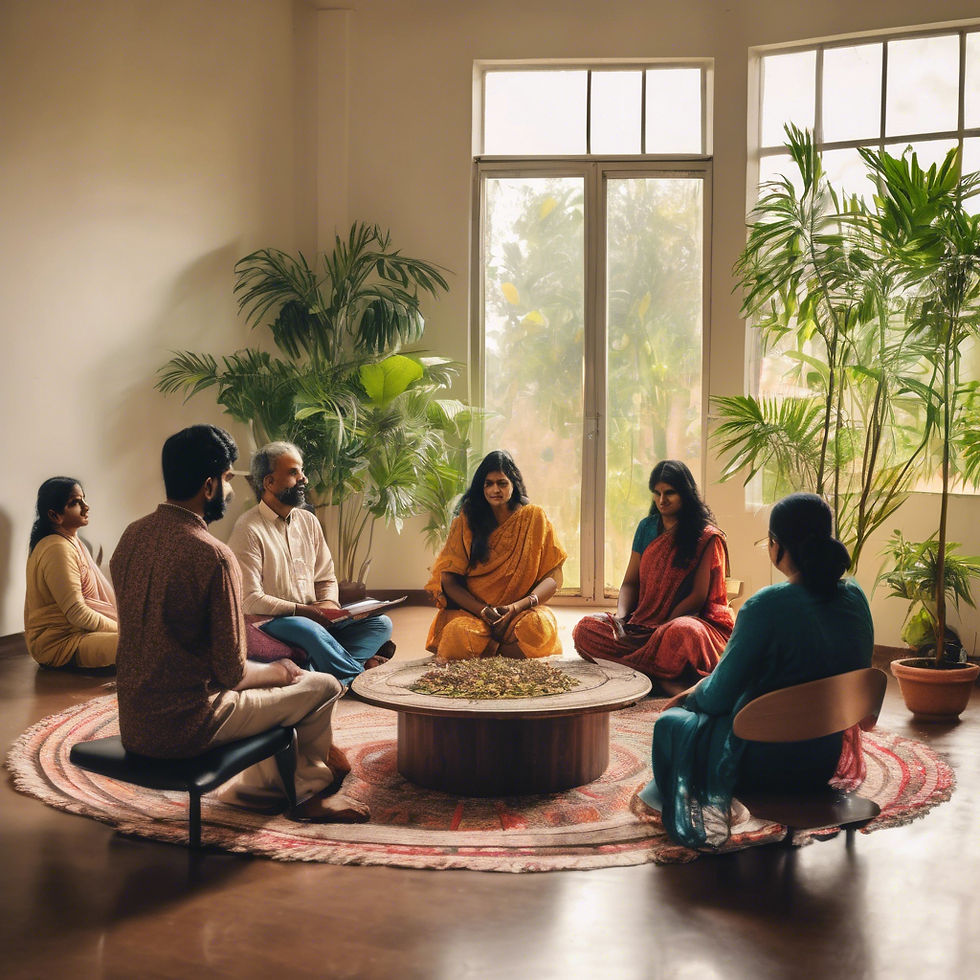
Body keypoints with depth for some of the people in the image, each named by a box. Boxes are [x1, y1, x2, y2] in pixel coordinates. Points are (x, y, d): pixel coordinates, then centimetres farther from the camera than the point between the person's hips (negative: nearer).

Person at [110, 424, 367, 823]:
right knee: (322, 686, 8)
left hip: (133, 722, 8)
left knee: (272, 680, 27)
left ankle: (261, 784, 30)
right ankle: (310, 791, 28)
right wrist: (279, 671, 4)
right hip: (185, 726, -8)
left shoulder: (133, 534, 2)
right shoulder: (212, 555, -23)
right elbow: (231, 672, -19)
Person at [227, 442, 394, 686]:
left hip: (315, 618, 7)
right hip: (269, 623, -7)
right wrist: (302, 610, -19)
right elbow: (249, 599, -16)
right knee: (309, 631, -39)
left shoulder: (308, 521, 13)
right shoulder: (248, 530, -9)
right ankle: (360, 670, -17)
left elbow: (326, 578, 18)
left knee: (381, 623, -10)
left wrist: (329, 604, -5)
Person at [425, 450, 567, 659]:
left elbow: (553, 577, 0)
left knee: (540, 626, -34)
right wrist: (483, 611, -17)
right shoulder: (466, 522, 6)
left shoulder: (534, 518, 5)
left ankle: (485, 651, -10)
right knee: (458, 633, -34)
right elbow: (449, 580, 0)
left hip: (521, 612, 0)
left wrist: (516, 607, -17)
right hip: (471, 610, 0)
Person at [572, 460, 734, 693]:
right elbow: (630, 582, 15)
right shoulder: (647, 527, 15)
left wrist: (661, 627, -16)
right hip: (643, 626, 6)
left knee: (681, 632, -44)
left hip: (695, 620, -6)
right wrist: (620, 617, -5)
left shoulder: (707, 537, -2)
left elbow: (698, 596, -7)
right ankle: (664, 680, -31)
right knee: (585, 630, -22)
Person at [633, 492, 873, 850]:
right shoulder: (855, 598, -5)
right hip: (826, 758, 7)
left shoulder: (766, 606, -25)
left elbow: (719, 695, -18)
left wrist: (694, 693, 8)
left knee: (670, 722, 20)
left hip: (765, 763, -7)